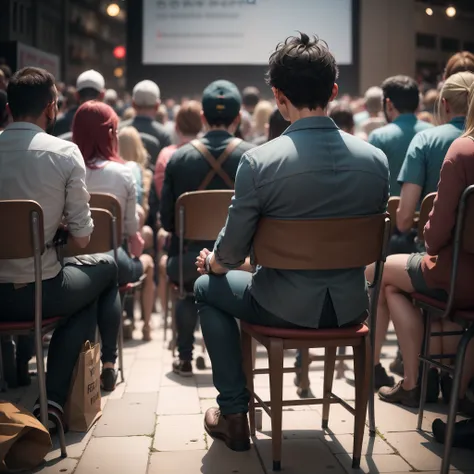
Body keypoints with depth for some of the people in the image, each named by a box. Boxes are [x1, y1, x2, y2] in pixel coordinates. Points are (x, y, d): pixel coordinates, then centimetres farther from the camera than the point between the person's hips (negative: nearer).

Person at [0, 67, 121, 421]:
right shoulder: (65, 153, -10)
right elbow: (82, 238, -8)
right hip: (38, 293, -4)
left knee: (87, 290, 30)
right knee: (106, 268, 27)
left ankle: (54, 402, 24)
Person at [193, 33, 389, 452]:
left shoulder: (259, 162, -20)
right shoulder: (376, 160, -9)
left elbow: (231, 254, -10)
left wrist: (211, 263, 14)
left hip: (287, 307, -4)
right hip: (352, 308, 4)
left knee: (207, 289, 25)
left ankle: (234, 416, 26)